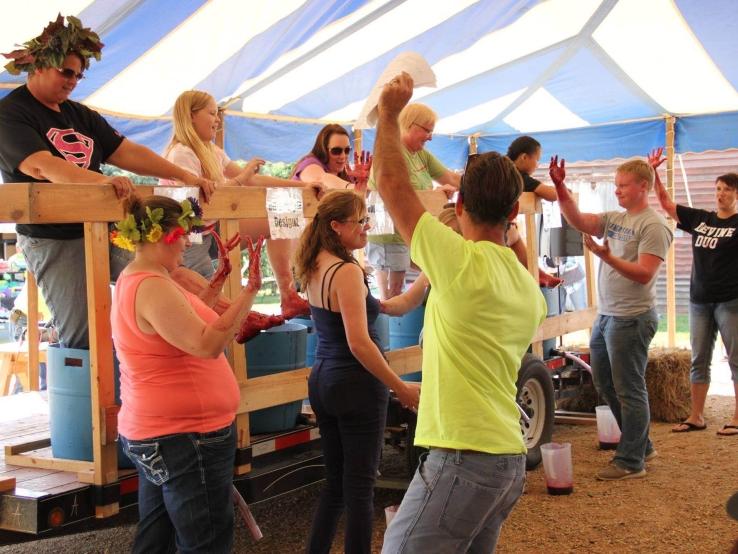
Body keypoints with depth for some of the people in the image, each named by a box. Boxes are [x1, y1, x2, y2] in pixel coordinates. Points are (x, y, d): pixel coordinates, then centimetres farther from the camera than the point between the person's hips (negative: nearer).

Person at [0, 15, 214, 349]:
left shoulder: (81, 116, 16)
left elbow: (128, 153, 10)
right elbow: (42, 166, -24)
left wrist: (185, 177, -2)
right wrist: (101, 181, -39)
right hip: (55, 242, -7)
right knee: (84, 343, -8)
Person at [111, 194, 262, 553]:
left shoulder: (133, 280, 12)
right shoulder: (152, 287, -21)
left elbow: (188, 323, 22)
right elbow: (206, 345, -28)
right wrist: (249, 292, -28)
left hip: (156, 432, 11)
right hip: (185, 436, -11)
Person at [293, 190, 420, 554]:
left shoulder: (314, 267, 5)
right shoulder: (348, 271, -19)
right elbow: (359, 343, -23)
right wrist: (400, 387, -18)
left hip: (322, 380, 9)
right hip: (356, 385, -9)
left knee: (335, 481, 17)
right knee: (359, 484, 2)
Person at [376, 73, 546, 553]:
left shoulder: (463, 263, -14)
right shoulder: (531, 290, 11)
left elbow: (392, 183, -9)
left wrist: (389, 111, 2)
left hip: (463, 459, -9)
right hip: (510, 460, 9)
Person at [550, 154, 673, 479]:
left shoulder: (653, 226, -12)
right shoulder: (614, 219, 12)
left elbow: (645, 274, -19)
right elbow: (578, 221, 2)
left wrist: (607, 257, -30)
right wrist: (560, 187, -9)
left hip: (631, 319, -9)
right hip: (605, 316, 9)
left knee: (628, 390, -2)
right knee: (605, 386, 16)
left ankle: (631, 462, 9)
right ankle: (641, 445, 30)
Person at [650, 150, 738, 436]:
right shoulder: (699, 219, 9)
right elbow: (666, 203, 11)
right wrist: (653, 173, 1)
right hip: (700, 300, 5)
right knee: (699, 361, 9)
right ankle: (696, 417, 17)